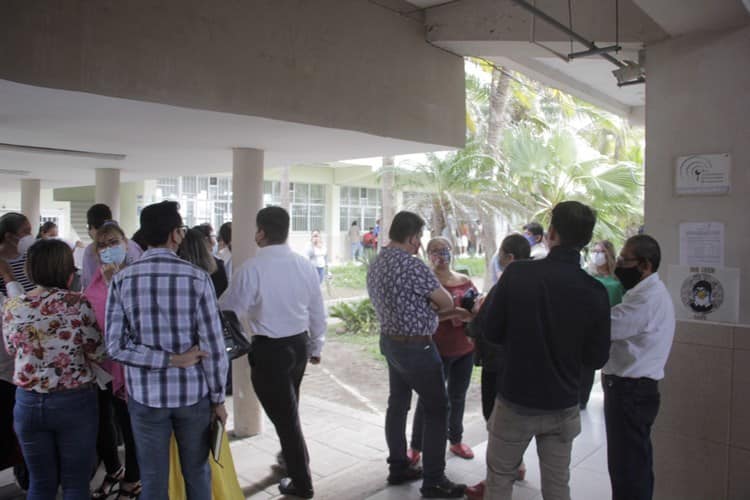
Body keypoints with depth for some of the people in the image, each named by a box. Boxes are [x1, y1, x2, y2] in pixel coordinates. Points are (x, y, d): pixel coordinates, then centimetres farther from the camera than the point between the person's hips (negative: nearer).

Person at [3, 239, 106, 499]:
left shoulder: (11, 307, -3)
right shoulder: (77, 303, -16)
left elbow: (11, 349, 14)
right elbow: (97, 353, -10)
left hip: (28, 401, 4)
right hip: (74, 401, -4)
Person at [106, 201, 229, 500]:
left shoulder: (122, 280, -6)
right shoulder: (196, 278, -12)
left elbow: (116, 346, -10)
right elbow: (213, 346, -11)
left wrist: (171, 360, -9)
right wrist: (218, 398, -1)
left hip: (145, 395, 2)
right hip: (193, 393, -1)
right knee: (197, 474, 18)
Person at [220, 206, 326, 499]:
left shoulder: (253, 268, -18)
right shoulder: (305, 265, 0)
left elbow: (229, 311, -12)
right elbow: (318, 312, 7)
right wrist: (316, 347, 20)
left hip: (269, 350, -6)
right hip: (299, 344, 6)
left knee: (284, 415, 9)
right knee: (289, 410, 27)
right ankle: (294, 459, 48)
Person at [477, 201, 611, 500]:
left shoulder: (517, 274, -17)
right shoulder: (595, 292, -10)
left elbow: (490, 331, -8)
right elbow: (597, 358, -3)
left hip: (515, 402, -2)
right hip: (563, 406, 2)